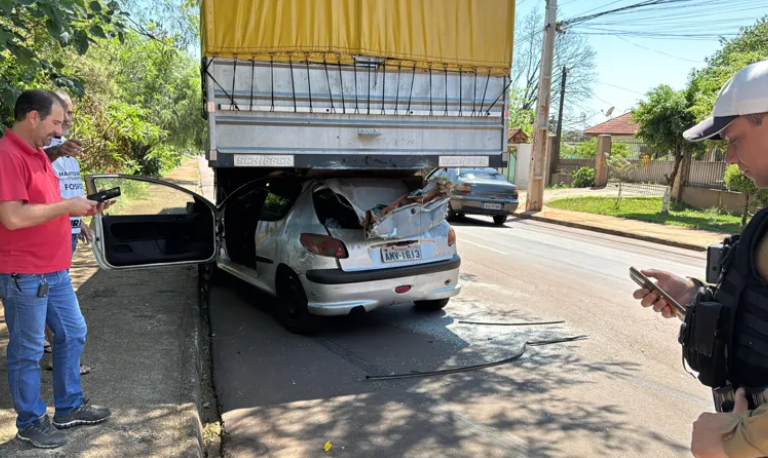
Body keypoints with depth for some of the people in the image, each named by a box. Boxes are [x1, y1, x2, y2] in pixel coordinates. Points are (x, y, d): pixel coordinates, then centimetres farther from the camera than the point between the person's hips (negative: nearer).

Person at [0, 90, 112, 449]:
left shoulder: (37, 154, 13)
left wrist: (81, 207, 6)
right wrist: (67, 206, -18)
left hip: (55, 270, 10)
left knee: (72, 334, 17)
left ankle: (69, 408, 32)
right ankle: (30, 423, 23)